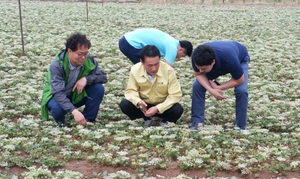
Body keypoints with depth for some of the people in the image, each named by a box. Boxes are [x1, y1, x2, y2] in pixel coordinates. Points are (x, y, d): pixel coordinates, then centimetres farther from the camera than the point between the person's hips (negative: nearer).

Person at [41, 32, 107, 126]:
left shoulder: (88, 60, -17)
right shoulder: (56, 66, -31)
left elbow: (103, 76, -12)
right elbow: (58, 93, -38)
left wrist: (86, 79, -32)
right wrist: (74, 111, -51)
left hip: (77, 95, 4)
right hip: (56, 96, -4)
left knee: (99, 88, -21)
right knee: (57, 108, -39)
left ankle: (87, 121, -8)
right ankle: (61, 123, -2)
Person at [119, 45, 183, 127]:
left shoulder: (168, 71, -22)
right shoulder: (135, 70, -16)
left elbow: (175, 94, -19)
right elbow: (131, 91, -6)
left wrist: (158, 108, -30)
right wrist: (138, 101, -30)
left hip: (162, 106, -1)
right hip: (144, 105, 2)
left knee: (177, 109, -31)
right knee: (124, 104, -24)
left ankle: (165, 121, 5)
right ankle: (147, 119, 3)